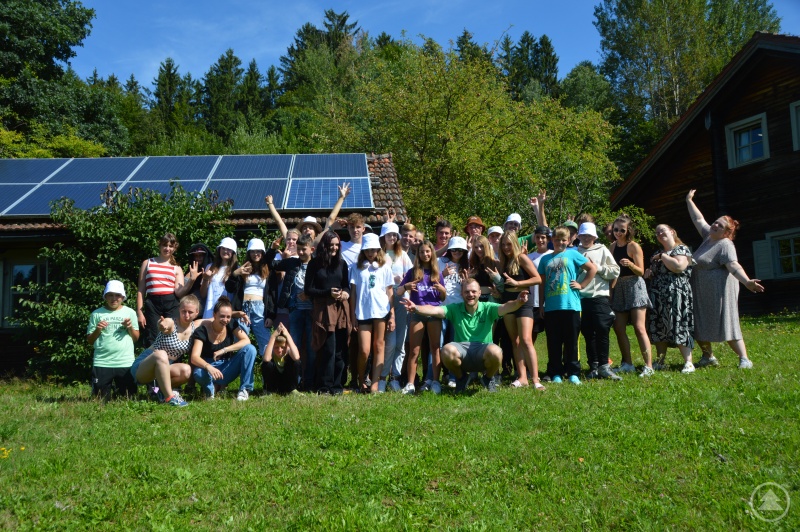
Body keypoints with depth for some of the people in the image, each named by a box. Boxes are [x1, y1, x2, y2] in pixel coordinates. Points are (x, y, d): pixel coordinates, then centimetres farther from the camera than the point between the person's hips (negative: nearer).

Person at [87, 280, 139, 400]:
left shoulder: (130, 312, 7)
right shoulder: (97, 314, 5)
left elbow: (136, 338, 11)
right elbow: (90, 341, 8)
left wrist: (130, 327, -8)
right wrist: (98, 330, -10)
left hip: (126, 363, 0)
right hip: (102, 363, 0)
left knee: (128, 397, 3)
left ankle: (120, 390, 27)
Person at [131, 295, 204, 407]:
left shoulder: (195, 326, -1)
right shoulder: (171, 323, -19)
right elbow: (164, 327, -45)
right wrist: (162, 326, -67)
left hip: (163, 368, 6)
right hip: (142, 367, -6)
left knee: (186, 371, -25)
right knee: (161, 354, -38)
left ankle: (161, 389, 1)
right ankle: (169, 397, -31)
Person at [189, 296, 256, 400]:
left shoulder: (231, 324, -7)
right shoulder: (202, 330, -17)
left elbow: (246, 341, -17)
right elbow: (194, 357, -27)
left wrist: (224, 350, -28)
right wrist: (208, 367, -48)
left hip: (226, 367, 3)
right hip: (209, 366, -3)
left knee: (250, 349, -21)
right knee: (199, 373, -40)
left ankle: (245, 389, -14)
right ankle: (210, 388, -3)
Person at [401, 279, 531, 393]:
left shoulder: (487, 308, 4)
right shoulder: (454, 309, 6)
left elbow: (505, 307, -14)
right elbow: (434, 310, -8)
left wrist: (518, 302, -38)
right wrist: (416, 308, -29)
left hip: (483, 350, -1)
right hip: (462, 351, 1)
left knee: (495, 351, -34)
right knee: (447, 350, -32)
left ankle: (489, 378, 5)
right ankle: (461, 377, 5)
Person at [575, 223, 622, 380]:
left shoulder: (602, 250, 11)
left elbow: (615, 271, 4)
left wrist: (598, 268, -6)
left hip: (599, 296, -1)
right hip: (581, 298, 2)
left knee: (602, 331, -9)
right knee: (588, 333, 6)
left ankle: (604, 366, -1)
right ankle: (594, 367, 13)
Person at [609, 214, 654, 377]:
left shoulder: (634, 246, -8)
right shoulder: (613, 247, 9)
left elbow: (641, 271, -10)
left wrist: (630, 264, -28)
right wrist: (610, 289, 4)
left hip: (634, 287, -6)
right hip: (618, 289, 6)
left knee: (639, 328, -10)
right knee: (619, 329, 5)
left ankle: (649, 366, -7)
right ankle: (627, 364, 16)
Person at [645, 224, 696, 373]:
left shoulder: (682, 249, -2)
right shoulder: (657, 253, 19)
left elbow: (679, 267, -20)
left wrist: (662, 256, -9)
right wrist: (649, 274, 7)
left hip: (676, 295, -7)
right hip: (658, 297, 7)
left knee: (679, 327, -10)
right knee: (658, 328, 5)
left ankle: (688, 362, -6)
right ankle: (660, 361, 12)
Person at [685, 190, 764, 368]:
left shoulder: (725, 245, -15)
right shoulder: (709, 236, 9)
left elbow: (733, 265, -29)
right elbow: (698, 219, 22)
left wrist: (747, 281, -44)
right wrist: (689, 201, 28)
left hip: (719, 290, -9)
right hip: (702, 291, 9)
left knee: (726, 324, -11)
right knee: (701, 324, 12)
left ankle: (744, 359, -7)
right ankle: (708, 357, 23)